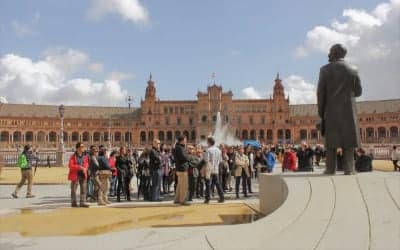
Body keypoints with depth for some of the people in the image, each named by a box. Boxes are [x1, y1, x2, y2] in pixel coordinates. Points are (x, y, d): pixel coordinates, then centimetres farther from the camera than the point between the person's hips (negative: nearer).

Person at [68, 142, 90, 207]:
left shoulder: (85, 156, 8)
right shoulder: (73, 156, -5)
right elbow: (70, 165, -13)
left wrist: (85, 168, -6)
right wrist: (80, 167, -19)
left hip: (83, 175, 4)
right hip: (75, 175, -4)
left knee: (83, 189, 2)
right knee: (74, 189, 3)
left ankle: (82, 202, 7)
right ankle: (73, 202, 13)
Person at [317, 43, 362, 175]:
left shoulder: (325, 69, -1)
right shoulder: (352, 70, 5)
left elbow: (320, 91, -5)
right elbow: (358, 92, 7)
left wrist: (321, 110, 2)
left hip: (331, 110, -1)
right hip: (348, 109, 1)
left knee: (331, 138, 1)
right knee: (348, 138, 2)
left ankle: (331, 168, -2)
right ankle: (348, 168, -3)